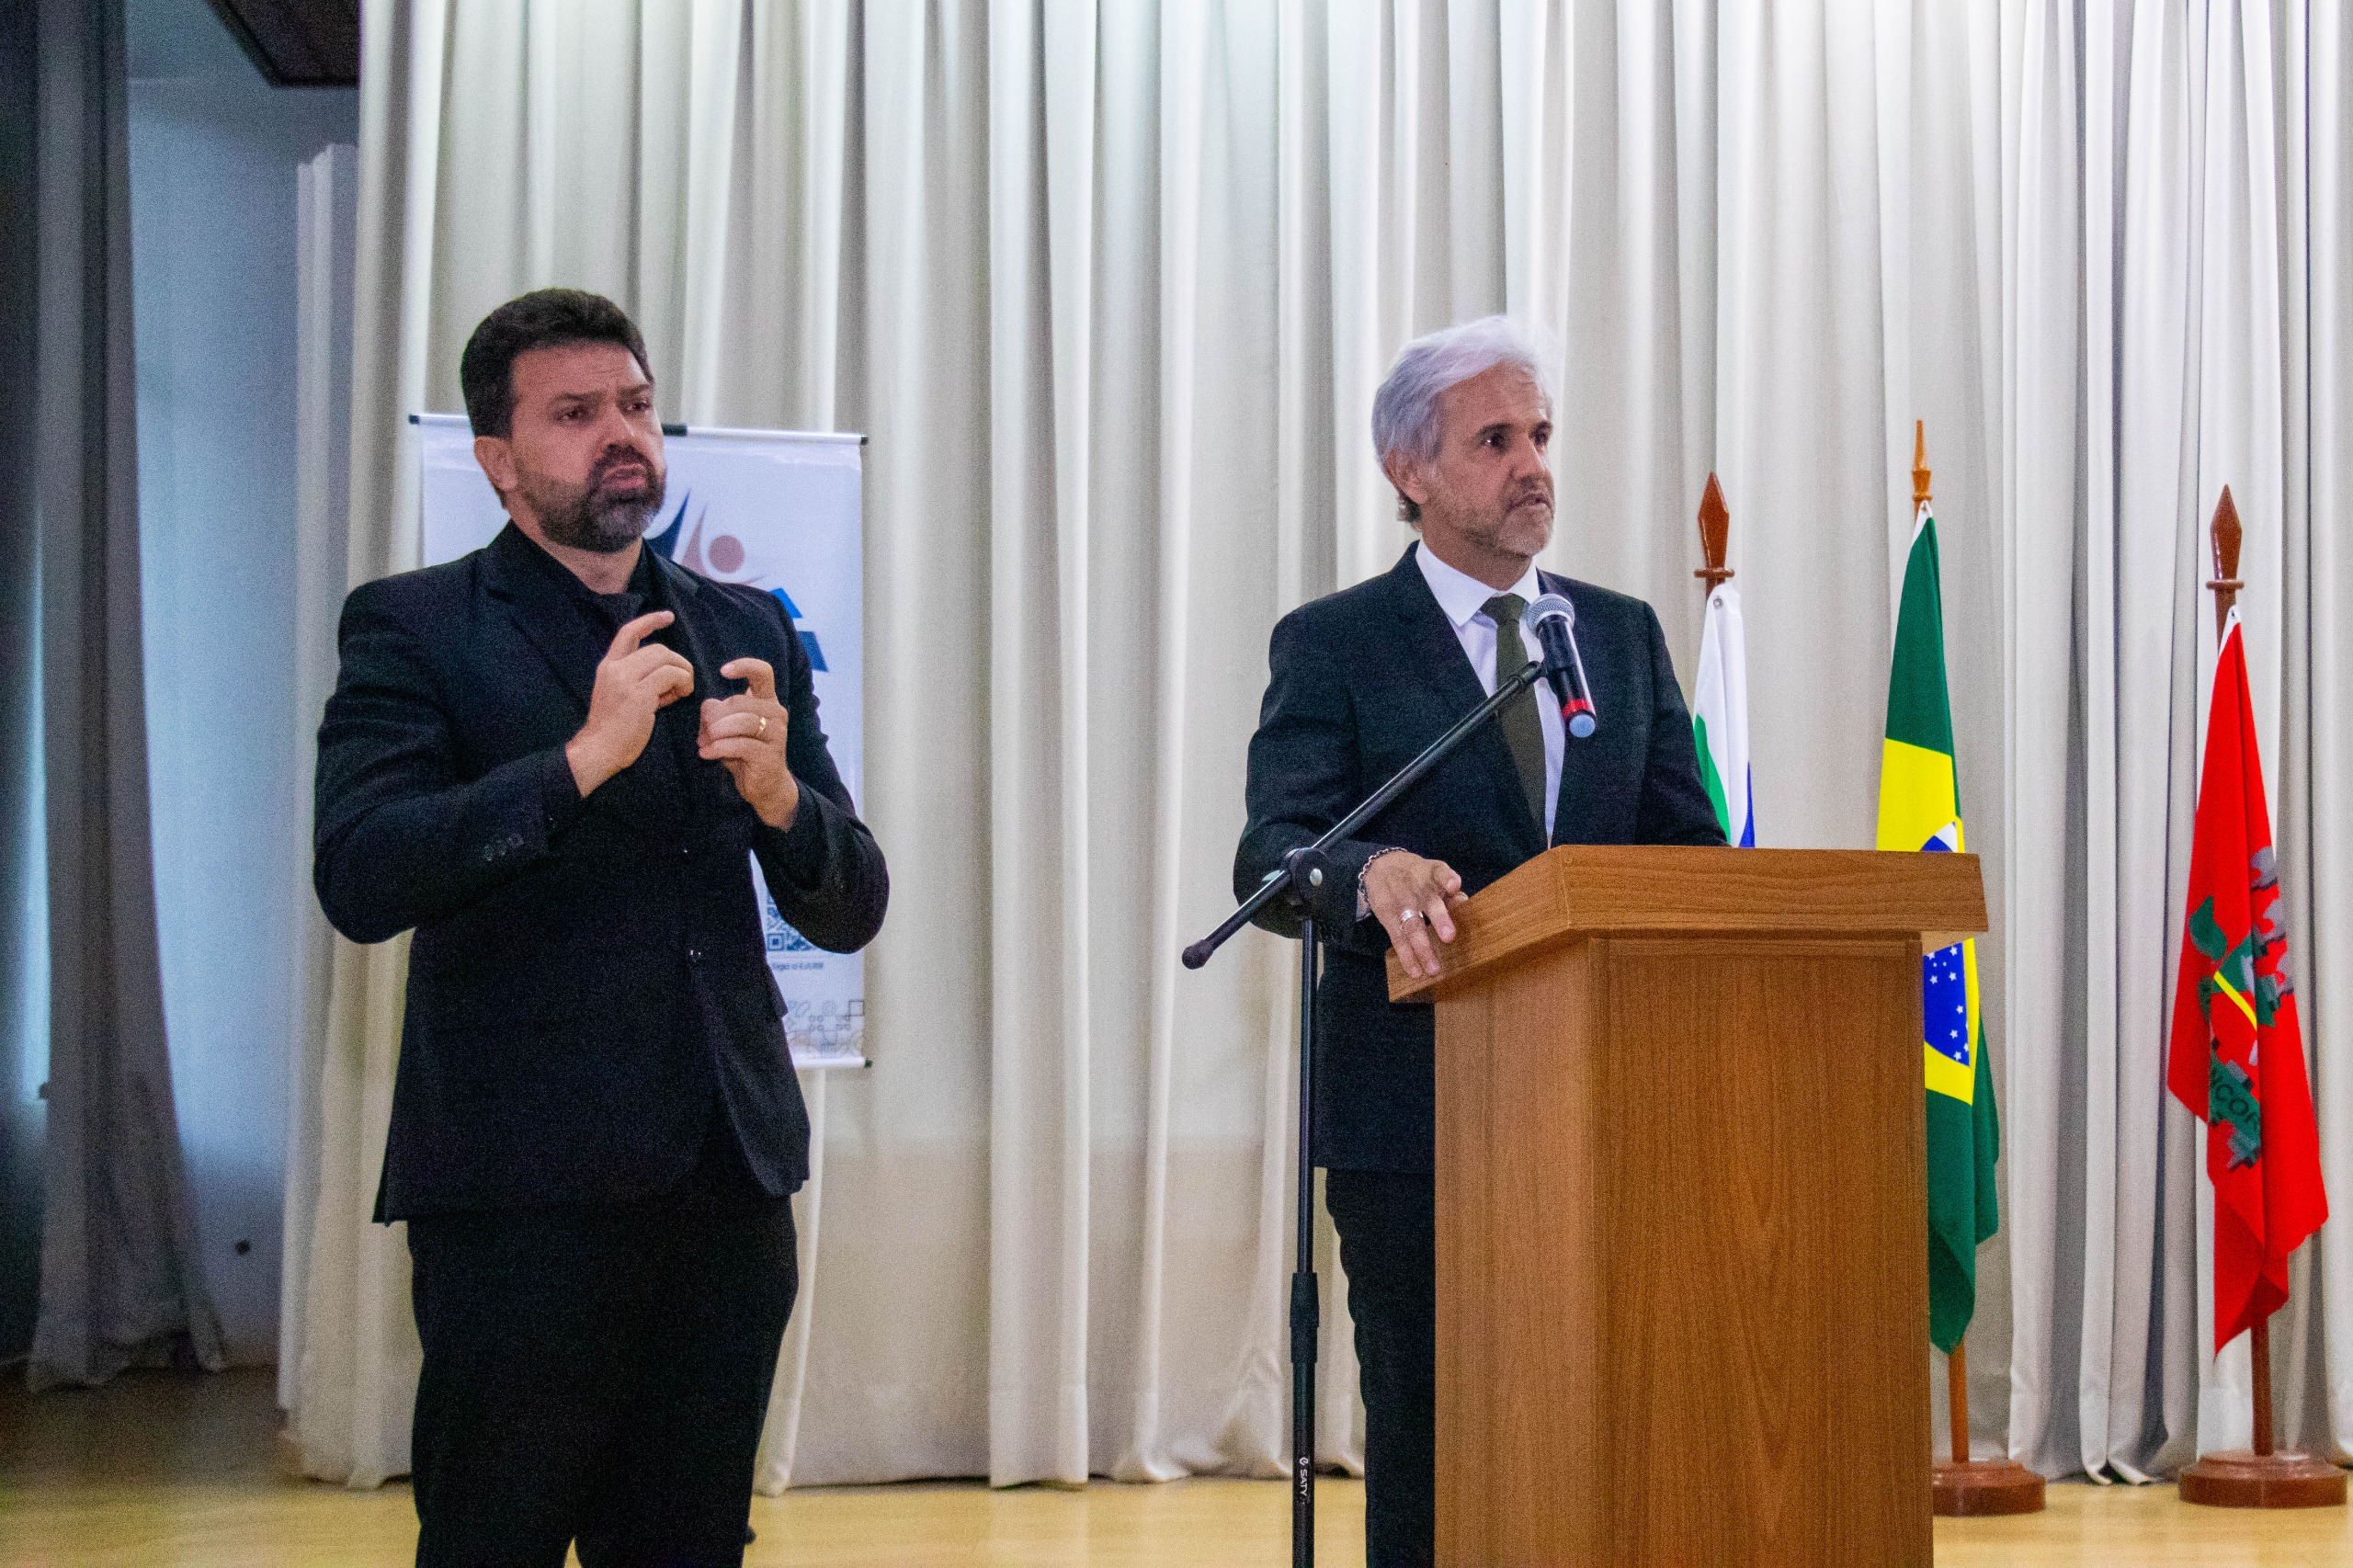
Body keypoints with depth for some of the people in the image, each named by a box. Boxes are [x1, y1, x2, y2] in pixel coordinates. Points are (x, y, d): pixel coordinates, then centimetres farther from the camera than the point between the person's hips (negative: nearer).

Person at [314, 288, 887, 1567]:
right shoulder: (414, 629, 0)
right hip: (523, 1194, -4)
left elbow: (849, 913, 11)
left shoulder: (747, 632, 14)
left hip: (728, 1185, 5)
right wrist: (584, 756, -21)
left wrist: (776, 793, -10)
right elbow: (358, 880, -14)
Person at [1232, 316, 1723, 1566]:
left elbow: (1691, 847, 9)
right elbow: (1272, 857, -11)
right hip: (1415, 1111, -3)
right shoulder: (1334, 646, 1)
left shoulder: (1624, 636, 14)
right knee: (1426, 1439, 3)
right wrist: (1376, 874, -34)